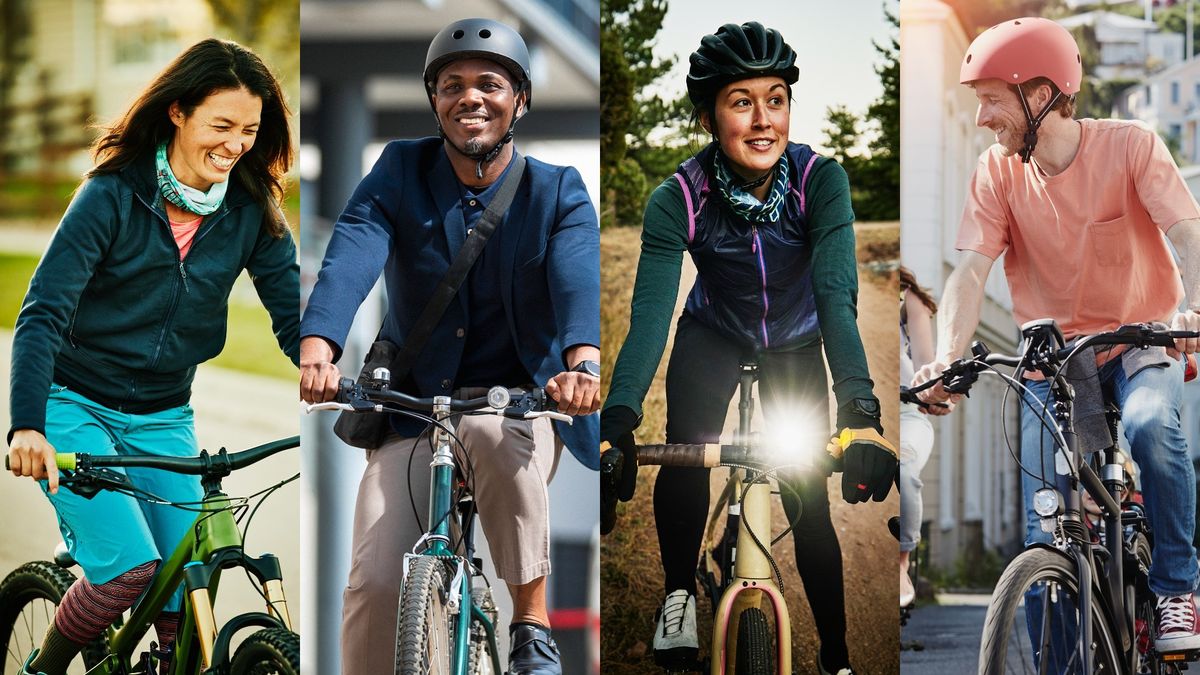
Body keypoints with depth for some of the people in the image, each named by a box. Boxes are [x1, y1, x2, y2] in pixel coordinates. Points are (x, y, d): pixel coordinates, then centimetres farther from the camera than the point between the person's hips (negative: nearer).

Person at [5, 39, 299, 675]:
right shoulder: (113, 194, -15)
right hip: (74, 403, -4)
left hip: (162, 419, 4)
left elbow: (294, 318, -1)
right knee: (130, 566, -21)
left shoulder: (251, 211, -4)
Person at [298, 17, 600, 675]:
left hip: (520, 403, -1)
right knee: (374, 582, -16)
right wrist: (317, 350, -40)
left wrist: (583, 360, -44)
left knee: (492, 432, -37)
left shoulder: (557, 190, -1)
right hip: (410, 410, 1)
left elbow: (581, 277, -21)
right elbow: (350, 259, -18)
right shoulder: (398, 173, 0)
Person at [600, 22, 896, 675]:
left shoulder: (821, 181, -30)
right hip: (713, 335, 0)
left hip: (795, 345, 0)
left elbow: (836, 295, -40)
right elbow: (649, 315, -38)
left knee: (809, 499, -3)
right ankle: (679, 592, 1)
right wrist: (617, 420, -54)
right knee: (684, 458, -24)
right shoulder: (678, 200, -30)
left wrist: (859, 411, -55)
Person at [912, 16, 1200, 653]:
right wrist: (946, 357, -32)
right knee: (1044, 526, -9)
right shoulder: (998, 170, -5)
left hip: (1139, 341, -2)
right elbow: (970, 270, -13)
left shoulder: (1129, 146, -12)